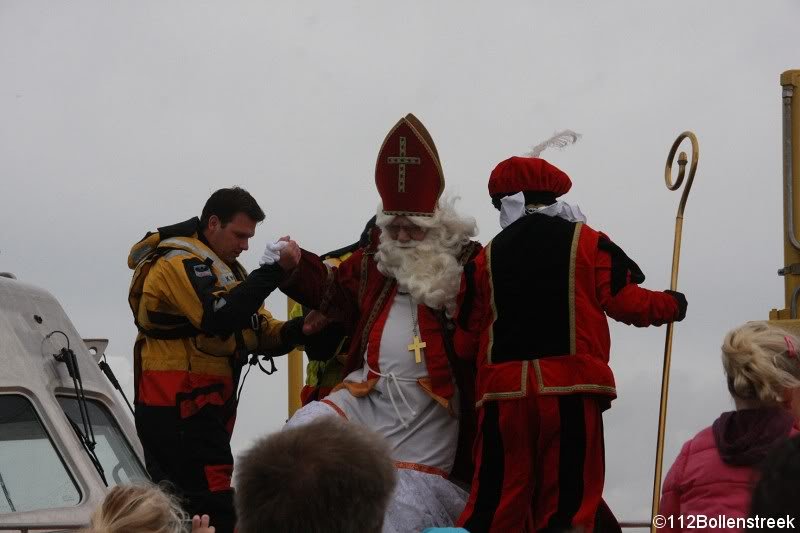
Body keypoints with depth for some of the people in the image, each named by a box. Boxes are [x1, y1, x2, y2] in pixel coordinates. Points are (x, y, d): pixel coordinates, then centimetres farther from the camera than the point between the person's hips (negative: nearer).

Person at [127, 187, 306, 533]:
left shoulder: (221, 267, 21)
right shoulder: (181, 263, -11)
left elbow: (260, 332, 14)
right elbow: (219, 318, -28)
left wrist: (298, 330, -6)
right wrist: (270, 272, -26)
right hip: (181, 412, -11)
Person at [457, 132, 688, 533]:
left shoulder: (489, 255, 10)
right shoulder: (586, 243, 2)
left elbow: (476, 324, 13)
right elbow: (624, 302, 0)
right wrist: (670, 305, 18)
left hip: (504, 388, 3)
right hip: (569, 385, -2)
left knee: (496, 500, 6)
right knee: (567, 500, 0)